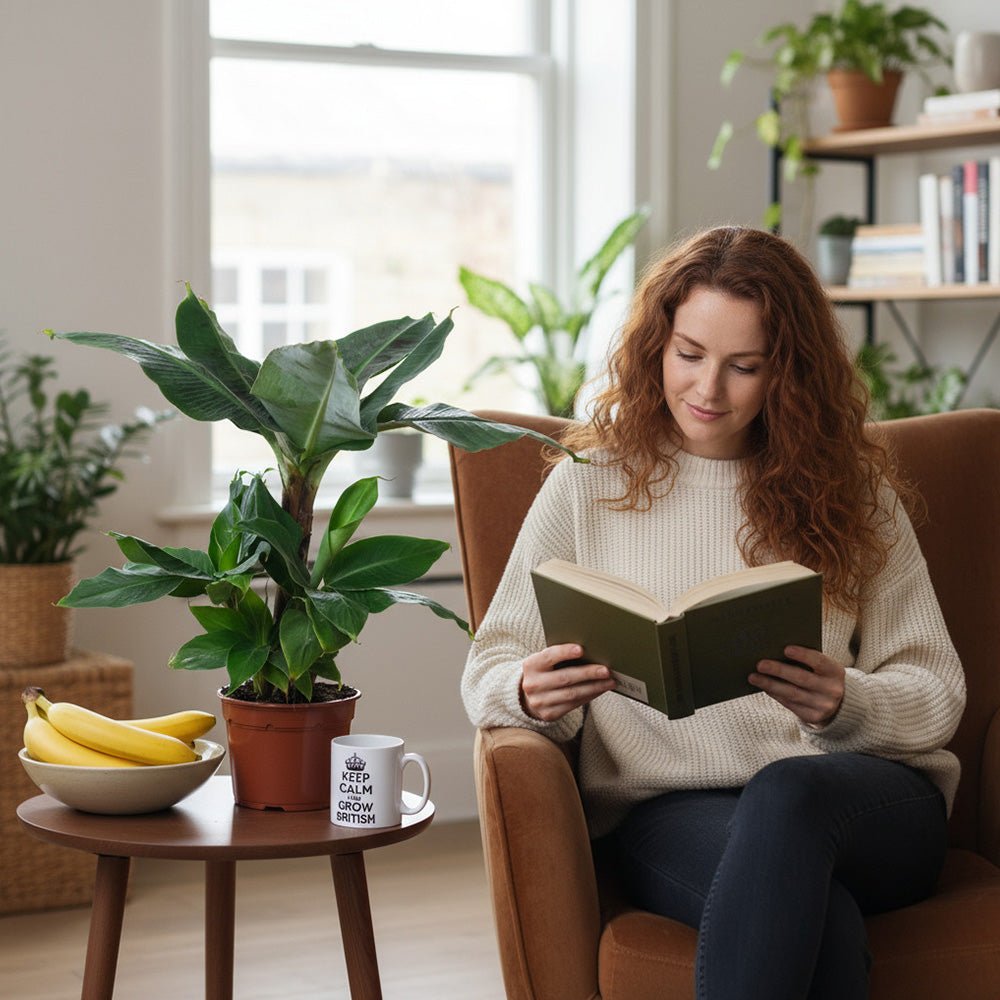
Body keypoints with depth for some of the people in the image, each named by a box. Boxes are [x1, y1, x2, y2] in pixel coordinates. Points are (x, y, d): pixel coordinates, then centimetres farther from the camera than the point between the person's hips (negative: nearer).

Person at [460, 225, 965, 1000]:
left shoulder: (853, 490, 14)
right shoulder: (588, 486, 13)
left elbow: (937, 692, 9)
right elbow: (490, 672, 10)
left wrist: (847, 706, -14)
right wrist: (530, 696, -15)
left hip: (868, 799, 1)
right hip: (669, 811, -1)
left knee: (788, 793, -38)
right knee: (819, 920, -37)